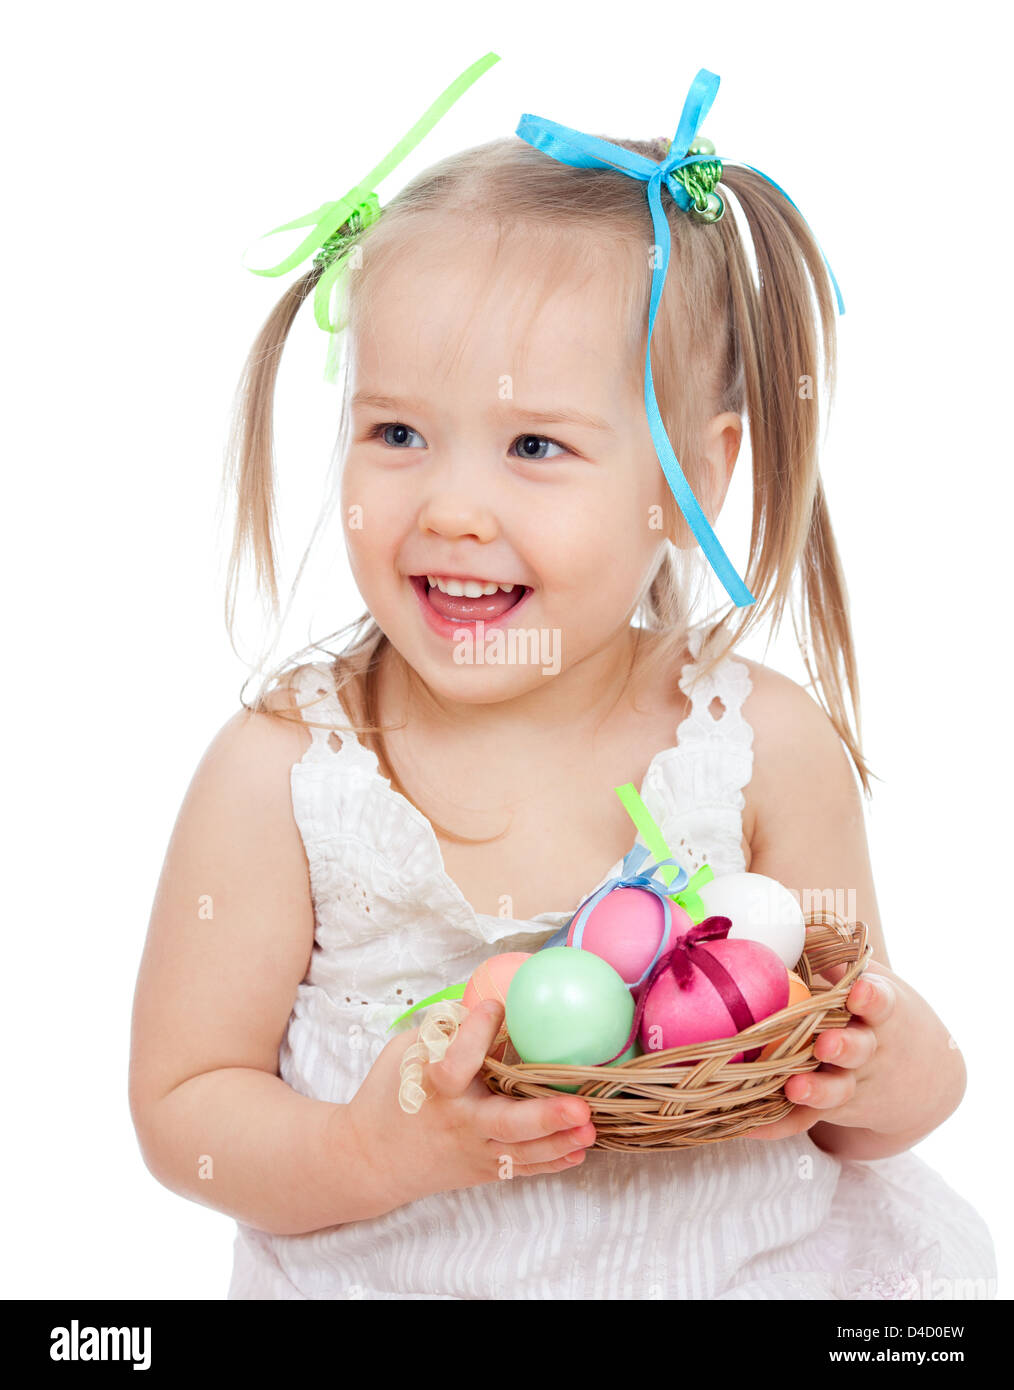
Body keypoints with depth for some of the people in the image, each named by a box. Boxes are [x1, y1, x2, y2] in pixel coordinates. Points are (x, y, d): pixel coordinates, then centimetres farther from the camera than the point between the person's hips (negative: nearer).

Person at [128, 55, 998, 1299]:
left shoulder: (772, 751, -9)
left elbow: (848, 1051, 1)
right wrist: (368, 1151, -23)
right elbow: (182, 1112, -6)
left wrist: (898, 1073, -20)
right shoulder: (278, 775, -12)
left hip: (742, 1260, 1)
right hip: (393, 1273, 0)